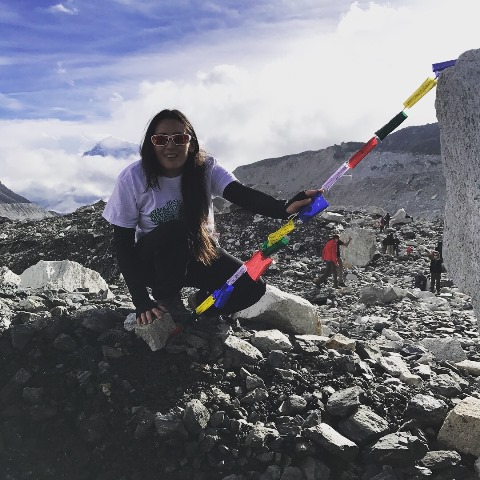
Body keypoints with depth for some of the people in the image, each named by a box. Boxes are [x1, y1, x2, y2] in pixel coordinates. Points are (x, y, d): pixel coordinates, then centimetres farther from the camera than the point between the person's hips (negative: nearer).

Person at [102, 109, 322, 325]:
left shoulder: (206, 168, -15)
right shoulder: (133, 178, -19)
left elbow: (241, 194, -33)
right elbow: (123, 242, -16)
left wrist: (284, 208, -56)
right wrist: (142, 301, -26)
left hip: (200, 252, 2)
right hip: (153, 259, -2)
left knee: (251, 287, -19)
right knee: (175, 230, -35)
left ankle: (202, 304, 10)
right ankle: (166, 302, -11)